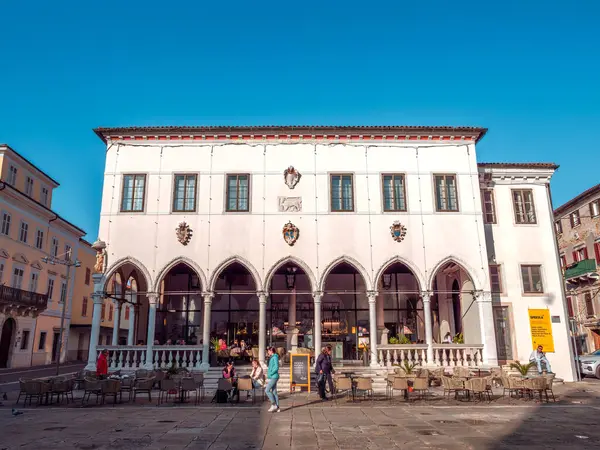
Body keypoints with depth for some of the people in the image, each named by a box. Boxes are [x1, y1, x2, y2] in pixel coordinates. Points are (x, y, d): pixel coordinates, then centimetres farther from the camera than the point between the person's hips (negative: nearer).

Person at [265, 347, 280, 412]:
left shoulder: (275, 357, -11)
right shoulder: (272, 358, 17)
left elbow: (276, 367, -20)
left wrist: (270, 374, -16)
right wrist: (268, 378, 18)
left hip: (274, 377, -9)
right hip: (272, 377, 9)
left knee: (267, 390, -10)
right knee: (274, 392, 8)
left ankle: (274, 404, -6)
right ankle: (277, 407, 10)